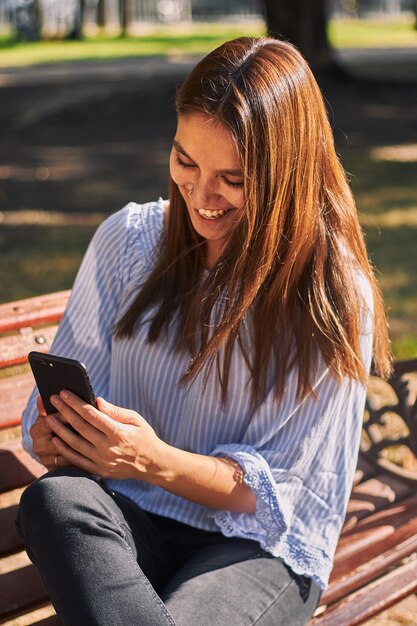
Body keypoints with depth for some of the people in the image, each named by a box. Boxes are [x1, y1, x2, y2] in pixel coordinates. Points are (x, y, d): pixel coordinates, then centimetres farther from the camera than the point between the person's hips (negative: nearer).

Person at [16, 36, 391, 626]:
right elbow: (65, 390, 7)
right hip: (127, 522, 4)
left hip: (258, 549, -3)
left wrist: (157, 461, -25)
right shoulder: (128, 240, 3)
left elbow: (282, 492, -7)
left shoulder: (337, 297, -7)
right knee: (54, 499, -31)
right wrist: (57, 436, -18)